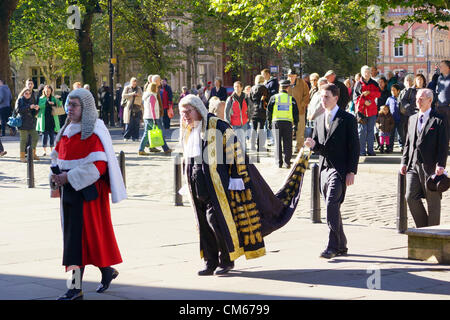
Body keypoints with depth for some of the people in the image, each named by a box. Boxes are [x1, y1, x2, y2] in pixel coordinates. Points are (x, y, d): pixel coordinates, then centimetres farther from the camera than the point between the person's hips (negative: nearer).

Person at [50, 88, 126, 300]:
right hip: (69, 189, 8)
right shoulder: (67, 130, 13)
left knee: (79, 234, -10)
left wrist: (69, 177, -21)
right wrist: (56, 175, 0)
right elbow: (57, 156, 21)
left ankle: (77, 287, -9)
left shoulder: (94, 133, -12)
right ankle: (107, 271, 29)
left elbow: (98, 165, -19)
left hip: (87, 190, -8)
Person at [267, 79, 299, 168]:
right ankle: (287, 162, 1)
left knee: (278, 143, 7)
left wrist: (269, 122, 13)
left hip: (276, 122, 0)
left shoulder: (274, 98, 1)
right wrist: (295, 124, 11)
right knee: (287, 144, 5)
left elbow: (269, 111, 4)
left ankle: (278, 162, 5)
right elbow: (296, 113, 4)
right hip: (288, 122, 0)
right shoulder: (291, 99, 2)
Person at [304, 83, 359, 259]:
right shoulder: (319, 120, 16)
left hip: (340, 169, -7)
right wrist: (313, 144, -7)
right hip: (324, 168, 7)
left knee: (332, 205, -18)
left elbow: (354, 147, -6)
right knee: (333, 208, 10)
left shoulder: (347, 119, -3)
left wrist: (351, 172, -12)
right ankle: (341, 246, 20)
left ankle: (332, 246, -17)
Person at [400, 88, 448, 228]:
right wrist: (404, 162, 9)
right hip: (413, 165, 5)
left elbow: (444, 145, -7)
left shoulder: (438, 120, -3)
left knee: (433, 202, 3)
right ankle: (422, 228, 12)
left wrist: (440, 165, -16)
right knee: (411, 197, -4)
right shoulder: (412, 119, 16)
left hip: (430, 167, -5)